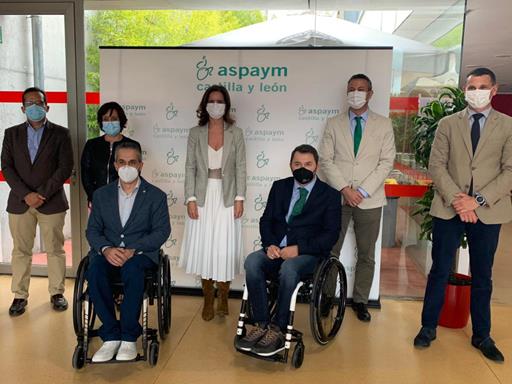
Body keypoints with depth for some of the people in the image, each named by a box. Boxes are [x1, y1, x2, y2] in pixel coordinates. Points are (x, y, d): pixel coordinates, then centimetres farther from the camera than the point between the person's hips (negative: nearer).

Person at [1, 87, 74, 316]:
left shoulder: (60, 133, 2)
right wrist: (26, 194, -11)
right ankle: (20, 295, 19)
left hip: (51, 201, -2)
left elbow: (65, 168, -5)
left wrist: (42, 194, -12)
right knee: (20, 251, 8)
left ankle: (56, 293, 18)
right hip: (19, 202, 2)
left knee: (55, 249, 5)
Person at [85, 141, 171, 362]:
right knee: (94, 270, -31)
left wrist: (133, 250, -18)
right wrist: (106, 249, -15)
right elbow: (92, 230, 8)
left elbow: (162, 231, -3)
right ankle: (111, 336, -20)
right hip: (107, 252, 3)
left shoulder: (156, 196, 6)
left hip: (141, 253, -2)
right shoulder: (101, 195, 14)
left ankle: (129, 337, -23)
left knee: (132, 269, -37)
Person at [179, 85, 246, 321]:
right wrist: (190, 199, -6)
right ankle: (208, 299, 19)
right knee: (203, 248, 5)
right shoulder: (195, 133, 3)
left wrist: (240, 198, -7)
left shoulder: (235, 133, 2)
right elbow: (190, 168, 1)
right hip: (203, 197, 1)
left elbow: (240, 168, 0)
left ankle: (223, 298, 20)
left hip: (226, 197, -1)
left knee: (225, 249, 2)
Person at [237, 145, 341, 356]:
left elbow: (331, 235, -3)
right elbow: (266, 220, 13)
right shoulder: (279, 187, 15)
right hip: (276, 249, 4)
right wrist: (269, 245, -9)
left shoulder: (330, 195, 4)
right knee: (252, 261, -28)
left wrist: (299, 249, -16)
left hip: (307, 253, -3)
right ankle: (262, 324, -21)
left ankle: (278, 330, -24)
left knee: (288, 268, -36)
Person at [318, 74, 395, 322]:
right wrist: (344, 189, -12)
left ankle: (360, 301, 23)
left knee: (366, 255, 9)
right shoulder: (333, 124, 7)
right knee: (330, 252, 4)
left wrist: (363, 191, -12)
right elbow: (325, 160, 0)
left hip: (369, 199, 0)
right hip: (337, 197, 0)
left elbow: (386, 162, -1)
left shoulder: (383, 124, 5)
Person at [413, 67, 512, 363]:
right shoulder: (448, 124, 6)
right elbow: (436, 165, -1)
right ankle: (428, 327, 22)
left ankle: (482, 336, 27)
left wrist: (478, 200, -14)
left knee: (482, 276, 12)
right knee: (439, 271, 7)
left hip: (488, 211, 0)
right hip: (449, 209, 0)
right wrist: (456, 199, -13)